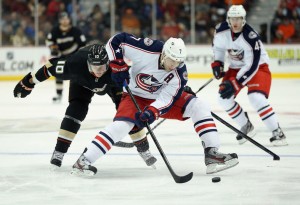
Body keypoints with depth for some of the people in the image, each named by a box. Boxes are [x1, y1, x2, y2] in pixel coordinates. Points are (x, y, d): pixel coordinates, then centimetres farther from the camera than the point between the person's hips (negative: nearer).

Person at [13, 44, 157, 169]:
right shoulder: (75, 63, -42)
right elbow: (52, 67, -28)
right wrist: (29, 82, -18)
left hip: (112, 81, 1)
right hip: (82, 81, 0)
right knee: (76, 110, -21)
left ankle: (144, 149, 4)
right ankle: (59, 151, -12)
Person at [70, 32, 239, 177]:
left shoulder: (179, 75, -21)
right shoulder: (148, 49, -28)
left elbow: (166, 100, -23)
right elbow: (116, 41, -19)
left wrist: (151, 112, -39)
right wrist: (118, 65, -22)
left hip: (161, 98, 3)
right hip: (135, 96, -3)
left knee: (199, 106, -14)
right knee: (121, 125, -30)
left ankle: (212, 154, -15)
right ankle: (84, 161, -25)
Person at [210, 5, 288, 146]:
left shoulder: (251, 38, -32)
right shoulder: (221, 31, -14)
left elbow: (251, 66, -31)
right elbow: (218, 46, 11)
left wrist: (235, 84, -33)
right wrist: (217, 63, 0)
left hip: (258, 66, -7)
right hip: (236, 68, 7)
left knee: (256, 98, -28)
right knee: (224, 98, -5)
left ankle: (277, 133, -21)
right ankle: (246, 126, 15)